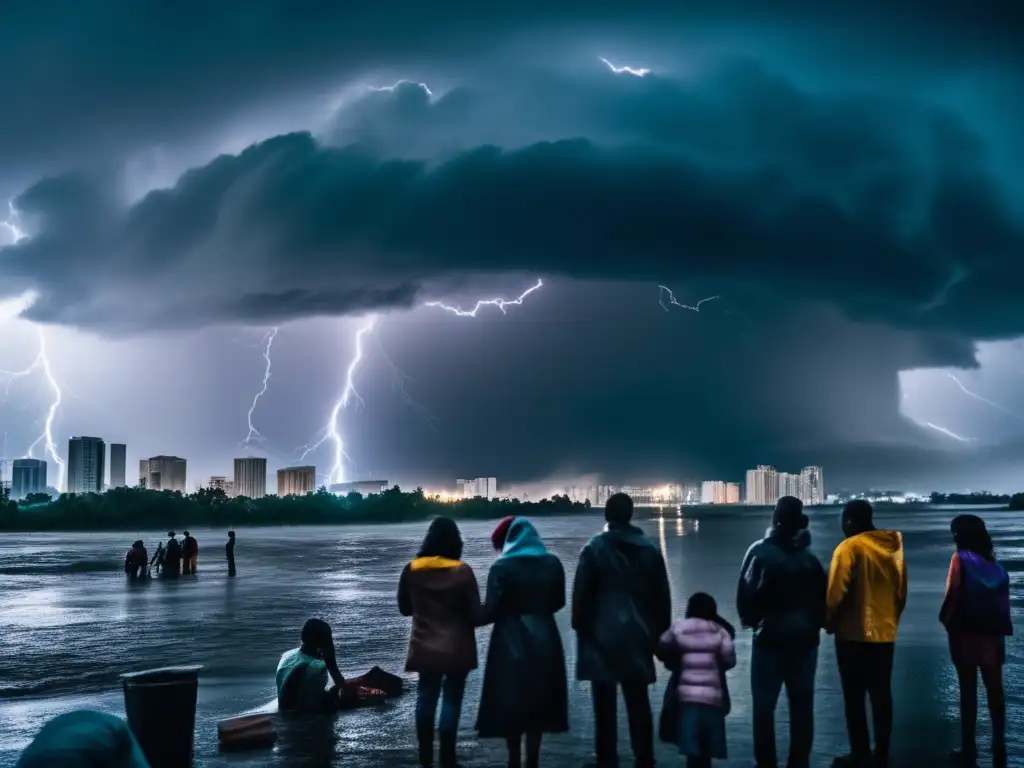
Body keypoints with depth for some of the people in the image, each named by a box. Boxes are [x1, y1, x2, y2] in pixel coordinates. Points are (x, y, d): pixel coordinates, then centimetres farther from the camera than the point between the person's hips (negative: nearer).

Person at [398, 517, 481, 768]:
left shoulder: (412, 570, -4)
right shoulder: (462, 571, -14)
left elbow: (404, 608, 9)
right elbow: (475, 614, -11)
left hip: (425, 648, 3)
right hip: (456, 648, -3)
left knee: (426, 697, 15)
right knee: (451, 699, 4)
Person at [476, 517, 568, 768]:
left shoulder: (502, 567, -13)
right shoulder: (552, 564, 4)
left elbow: (491, 610, -15)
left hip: (511, 642, -5)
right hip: (544, 640, 5)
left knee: (511, 703, 6)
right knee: (538, 701, 14)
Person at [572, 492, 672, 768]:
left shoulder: (595, 548, -5)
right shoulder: (649, 549, 5)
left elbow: (581, 594, -5)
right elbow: (662, 596, 7)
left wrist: (581, 629, 4)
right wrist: (660, 633, 13)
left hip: (602, 634, -3)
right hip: (637, 634, 3)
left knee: (605, 701, 3)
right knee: (638, 700, 8)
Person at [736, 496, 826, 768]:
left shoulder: (761, 552, -10)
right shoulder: (809, 557, 5)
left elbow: (746, 593, -14)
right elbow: (823, 597, 5)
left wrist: (749, 619, 2)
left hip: (771, 639, -4)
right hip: (805, 640, 4)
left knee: (764, 706, 5)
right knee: (802, 705, 13)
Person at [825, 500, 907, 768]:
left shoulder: (849, 547, -12)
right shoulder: (893, 546, 6)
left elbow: (837, 594, -13)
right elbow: (902, 592, 11)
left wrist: (830, 623, 1)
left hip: (854, 634, -6)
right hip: (885, 632, 6)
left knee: (855, 697, 2)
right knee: (881, 695, 10)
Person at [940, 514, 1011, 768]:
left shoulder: (961, 559, -7)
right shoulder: (993, 561, 7)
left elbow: (953, 594, -13)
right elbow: (1003, 596, 5)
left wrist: (945, 620, -1)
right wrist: (1003, 629, 9)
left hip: (966, 632, -4)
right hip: (992, 633, 4)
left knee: (968, 690, 2)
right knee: (994, 689, 10)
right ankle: (999, 747, 13)